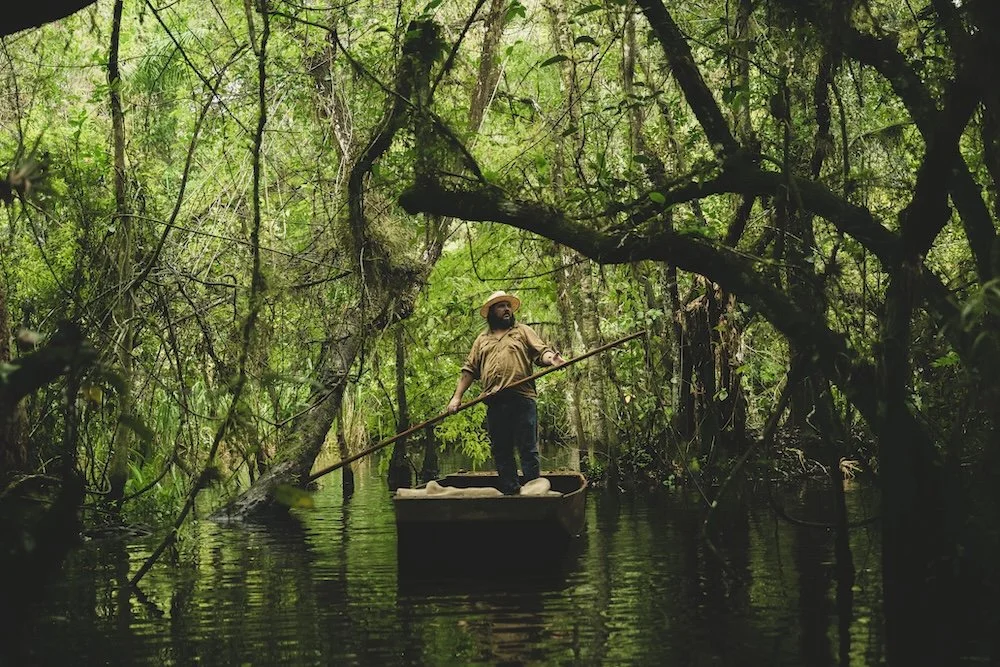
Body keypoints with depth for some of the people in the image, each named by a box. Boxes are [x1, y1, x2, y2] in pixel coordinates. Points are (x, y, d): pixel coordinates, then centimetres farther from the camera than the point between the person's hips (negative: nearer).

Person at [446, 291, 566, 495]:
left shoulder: (523, 331, 14)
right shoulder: (482, 340, 22)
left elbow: (541, 350, 1)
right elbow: (469, 370, 19)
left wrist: (551, 358, -22)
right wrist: (457, 397, 10)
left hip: (522, 400, -3)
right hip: (494, 402, 3)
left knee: (528, 449, -6)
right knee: (501, 451, 4)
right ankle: (510, 491, 9)